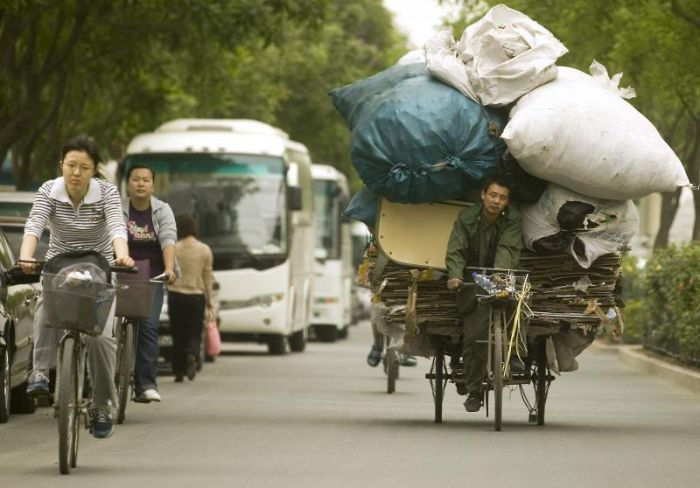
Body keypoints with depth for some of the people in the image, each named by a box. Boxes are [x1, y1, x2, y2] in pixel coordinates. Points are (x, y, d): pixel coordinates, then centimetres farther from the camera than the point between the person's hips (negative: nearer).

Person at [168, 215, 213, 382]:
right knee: (194, 333, 7)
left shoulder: (173, 249, -4)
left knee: (178, 334, 7)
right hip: (196, 296, 0)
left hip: (176, 295, 0)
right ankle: (192, 356, -23)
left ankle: (178, 371, 5)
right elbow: (207, 277, 2)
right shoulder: (204, 250, -1)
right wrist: (209, 299, 10)